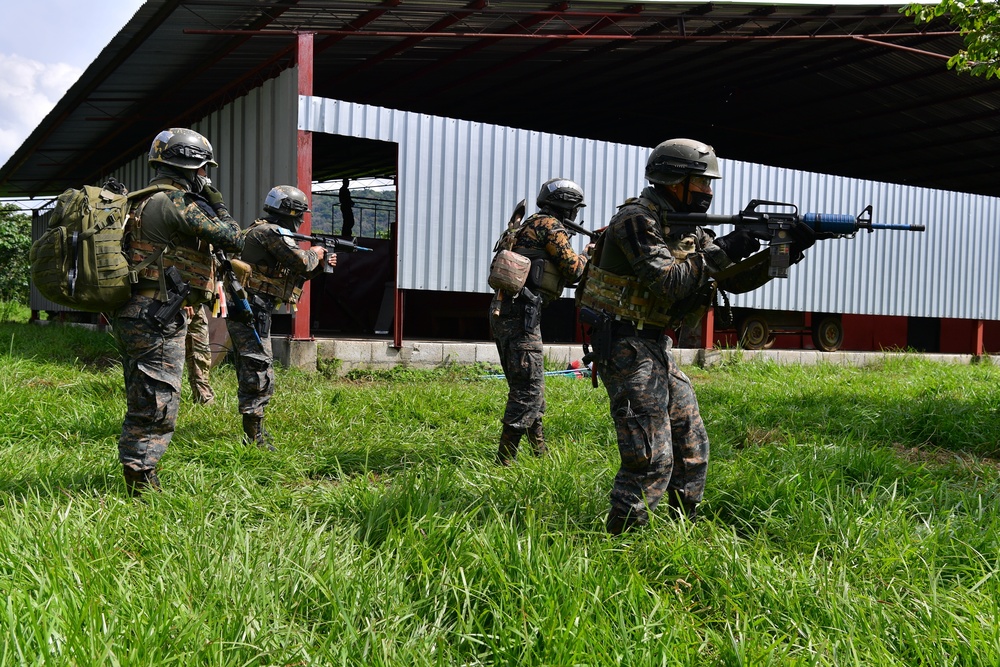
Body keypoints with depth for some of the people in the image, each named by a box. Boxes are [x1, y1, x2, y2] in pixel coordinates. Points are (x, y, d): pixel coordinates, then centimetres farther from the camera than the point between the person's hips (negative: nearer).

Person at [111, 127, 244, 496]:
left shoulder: (145, 200, 17)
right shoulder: (175, 201, -14)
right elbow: (231, 237, -12)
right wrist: (214, 196, -1)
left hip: (133, 314, 10)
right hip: (157, 318, -10)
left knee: (142, 405, 16)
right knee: (156, 407, -5)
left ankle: (138, 484, 25)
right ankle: (142, 487, 0)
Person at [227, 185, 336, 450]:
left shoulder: (260, 230, 20)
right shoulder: (273, 232, -11)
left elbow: (290, 273, 24)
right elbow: (300, 261, -23)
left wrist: (320, 266, 18)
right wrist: (315, 253, -2)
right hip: (252, 310, -11)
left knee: (249, 372, 18)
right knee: (260, 376, -8)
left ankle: (253, 431, 28)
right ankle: (255, 438, -6)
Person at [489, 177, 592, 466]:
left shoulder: (530, 225, 23)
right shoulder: (549, 225, -5)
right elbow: (573, 270, -7)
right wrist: (586, 255, 10)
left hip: (503, 312, 10)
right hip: (520, 314, -10)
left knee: (526, 386, 18)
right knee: (528, 390, -7)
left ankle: (539, 450, 30)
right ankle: (505, 460, -6)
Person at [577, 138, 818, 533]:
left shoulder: (689, 230, 13)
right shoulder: (637, 220, -14)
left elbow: (735, 280, 11)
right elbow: (668, 282, -26)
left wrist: (785, 254, -2)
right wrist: (722, 251, -20)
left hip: (656, 347, 10)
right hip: (625, 346, -9)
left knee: (693, 448, 13)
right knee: (651, 460, -13)